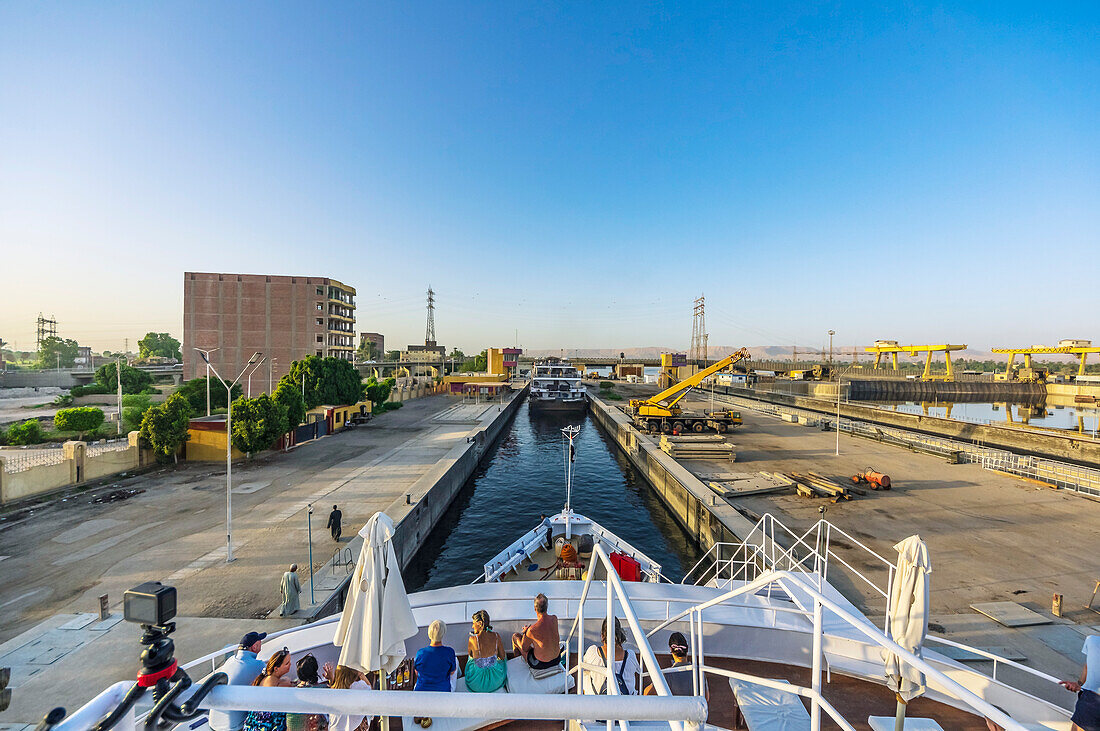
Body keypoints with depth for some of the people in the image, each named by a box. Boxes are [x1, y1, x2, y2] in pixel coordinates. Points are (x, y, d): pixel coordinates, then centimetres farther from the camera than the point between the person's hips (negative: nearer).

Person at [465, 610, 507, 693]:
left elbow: (471, 654, 2)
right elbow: (503, 657, 0)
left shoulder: (472, 639, -21)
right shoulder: (496, 636, -14)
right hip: (496, 679, 2)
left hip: (477, 683, -1)